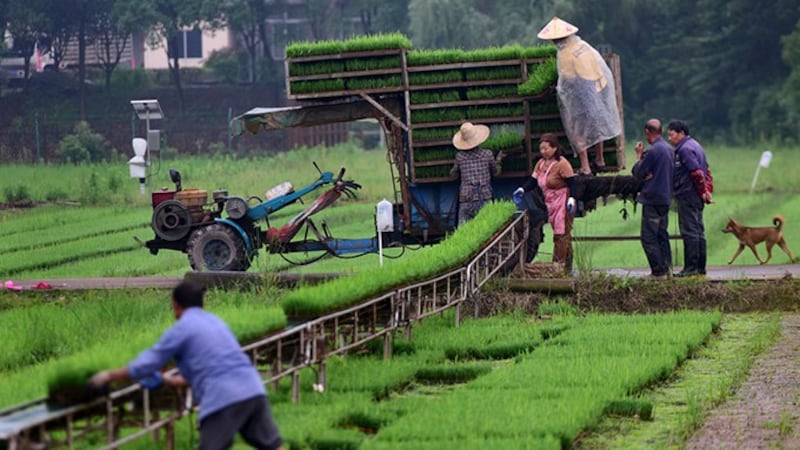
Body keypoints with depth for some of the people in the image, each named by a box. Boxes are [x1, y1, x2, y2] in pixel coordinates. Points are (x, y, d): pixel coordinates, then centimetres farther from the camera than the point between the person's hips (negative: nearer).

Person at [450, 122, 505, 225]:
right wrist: (498, 160, 32)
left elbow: (453, 174, 17)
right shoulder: (487, 154, 1)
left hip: (466, 201, 0)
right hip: (484, 199, 0)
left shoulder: (460, 156, 1)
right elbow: (495, 172, 15)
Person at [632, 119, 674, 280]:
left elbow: (637, 172, -11)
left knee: (648, 237, -5)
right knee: (662, 234, 16)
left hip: (652, 198, -9)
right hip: (666, 198, 9)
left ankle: (658, 271, -9)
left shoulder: (653, 151, -17)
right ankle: (667, 268, 15)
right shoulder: (669, 149, 11)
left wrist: (639, 155, 4)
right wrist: (650, 175, -1)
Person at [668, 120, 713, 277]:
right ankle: (700, 268, 13)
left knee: (689, 231, -9)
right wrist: (707, 189, 14)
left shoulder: (685, 149, -13)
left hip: (687, 195, -10)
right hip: (697, 197, 10)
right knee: (698, 232, 11)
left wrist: (703, 191, -13)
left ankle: (691, 268, -10)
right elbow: (706, 171, 20)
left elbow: (696, 173, -19)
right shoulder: (695, 146, 19)